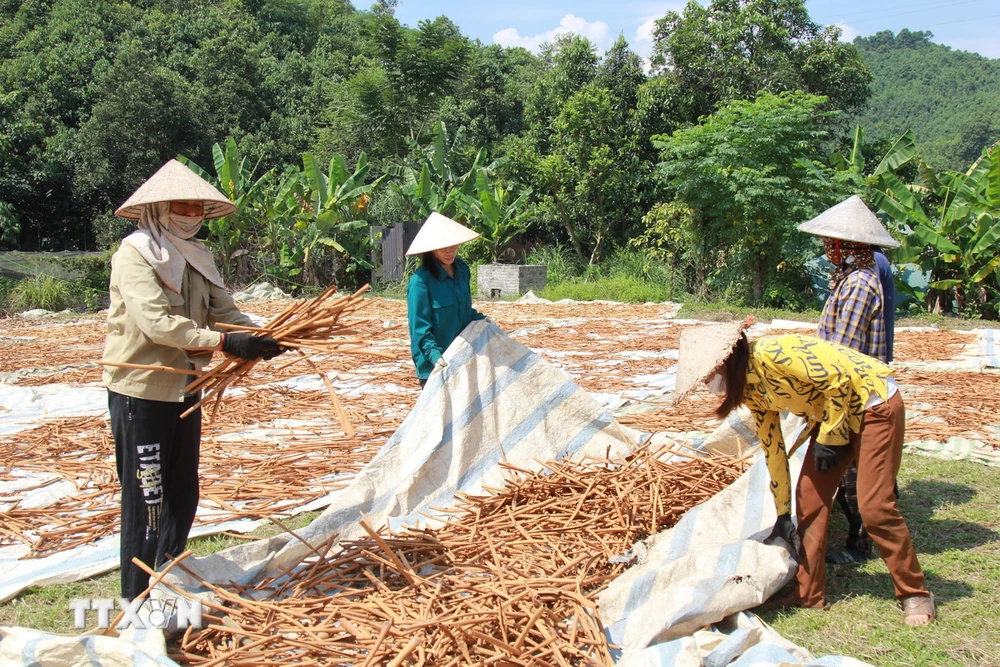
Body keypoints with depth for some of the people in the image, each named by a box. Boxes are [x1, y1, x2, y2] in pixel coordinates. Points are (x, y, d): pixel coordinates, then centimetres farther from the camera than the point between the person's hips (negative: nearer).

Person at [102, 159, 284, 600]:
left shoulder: (196, 258, 11)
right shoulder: (134, 255, -13)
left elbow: (224, 311, 2)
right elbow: (155, 321, -26)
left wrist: (262, 336, -17)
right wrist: (221, 342, -33)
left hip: (184, 389, 8)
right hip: (141, 391, -8)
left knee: (182, 498, 15)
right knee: (146, 499, -1)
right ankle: (138, 599, 13)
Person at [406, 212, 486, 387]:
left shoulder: (462, 270, 4)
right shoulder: (421, 281, -17)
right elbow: (419, 328, -18)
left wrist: (481, 320, 4)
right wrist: (435, 356, -30)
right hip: (435, 367, -7)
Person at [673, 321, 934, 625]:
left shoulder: (770, 353, -26)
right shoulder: (751, 391, 1)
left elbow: (838, 380, -27)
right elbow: (773, 449, 7)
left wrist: (828, 439, -17)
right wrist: (783, 515, 10)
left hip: (874, 404, -9)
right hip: (836, 416, 9)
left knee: (874, 507, -10)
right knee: (809, 499, 3)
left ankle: (916, 594, 8)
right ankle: (809, 594, 13)